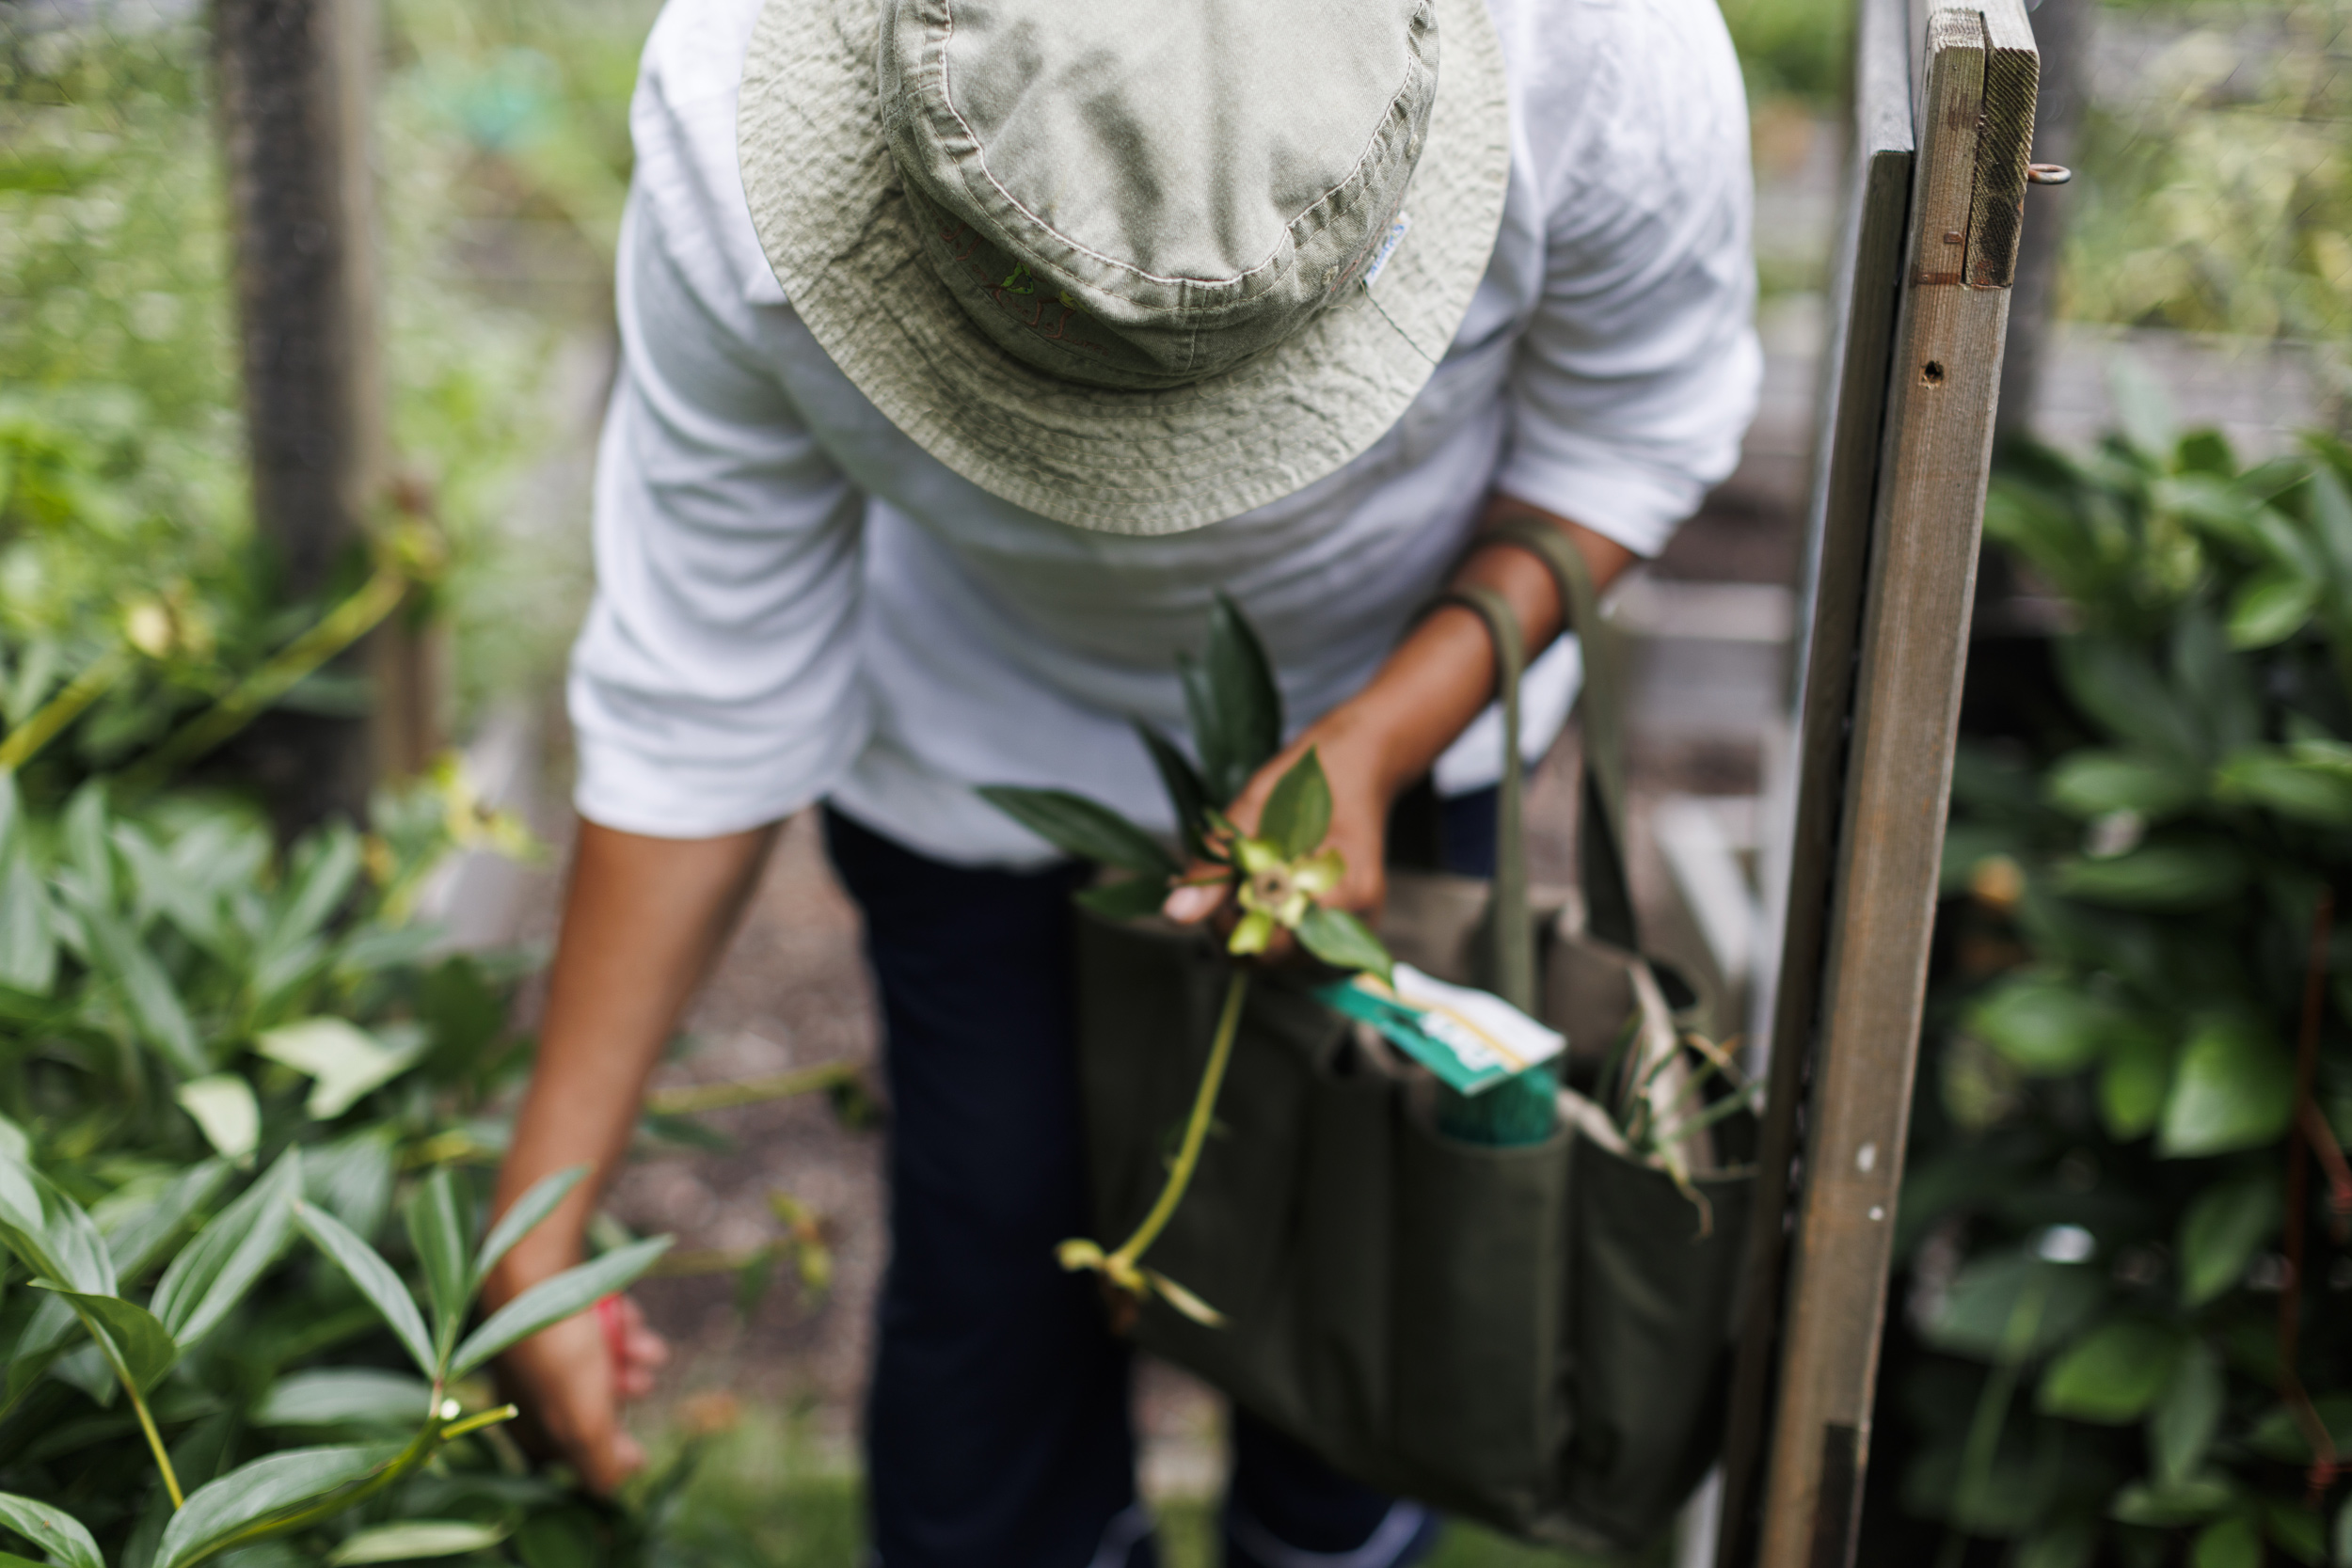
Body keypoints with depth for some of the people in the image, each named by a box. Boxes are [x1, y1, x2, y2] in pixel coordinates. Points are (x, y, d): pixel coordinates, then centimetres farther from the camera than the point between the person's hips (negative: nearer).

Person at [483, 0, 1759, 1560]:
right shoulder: (732, 146, -36)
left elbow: (1632, 431, -15)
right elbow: (701, 698, -23)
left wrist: (1381, 738, -29)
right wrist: (543, 1211, -18)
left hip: (1414, 677, 1)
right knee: (993, 1259, 7)